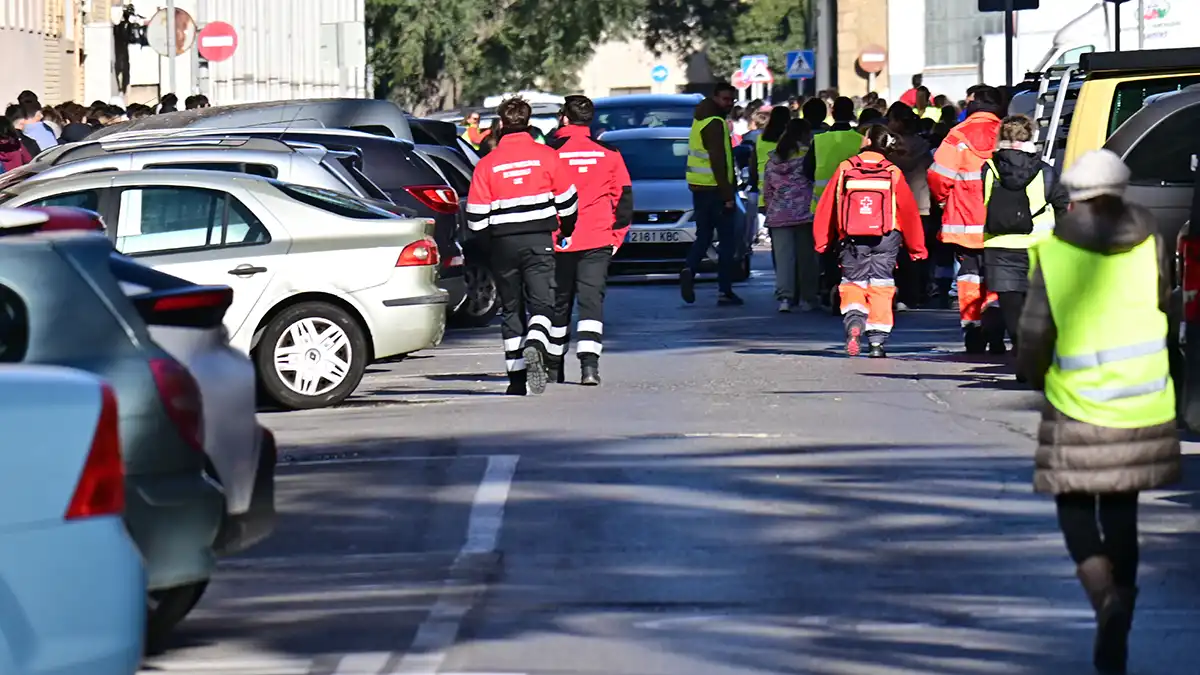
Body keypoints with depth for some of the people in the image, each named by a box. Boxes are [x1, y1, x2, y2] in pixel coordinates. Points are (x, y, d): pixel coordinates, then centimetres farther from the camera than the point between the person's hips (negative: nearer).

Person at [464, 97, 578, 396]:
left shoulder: (487, 164, 0)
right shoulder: (546, 156, -1)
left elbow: (476, 217, 0)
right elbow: (567, 201, 6)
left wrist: (484, 246, 16)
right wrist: (566, 232, 23)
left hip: (503, 243, 1)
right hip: (539, 241, -1)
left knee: (511, 309, 12)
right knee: (541, 303, -1)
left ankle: (517, 377, 10)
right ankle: (535, 346, -32)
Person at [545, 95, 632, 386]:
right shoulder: (609, 154, 2)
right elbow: (624, 198, 6)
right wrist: (617, 236, 14)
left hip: (558, 242, 0)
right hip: (598, 242, 0)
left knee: (559, 303, 14)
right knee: (592, 300, -2)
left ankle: (554, 365, 26)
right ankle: (589, 363, -19)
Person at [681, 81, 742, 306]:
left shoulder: (701, 119, 16)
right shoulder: (715, 124, -14)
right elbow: (718, 162, -20)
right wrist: (727, 195, -19)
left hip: (698, 188, 9)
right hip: (714, 189, -9)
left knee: (703, 237, 14)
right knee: (726, 240, 0)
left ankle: (689, 271, -12)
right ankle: (725, 291, 0)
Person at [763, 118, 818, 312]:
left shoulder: (773, 160, 11)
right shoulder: (808, 155, -5)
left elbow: (767, 191, 14)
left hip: (778, 215, 3)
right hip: (805, 213, -3)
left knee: (783, 257, 0)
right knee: (806, 256, 5)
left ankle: (785, 296, -14)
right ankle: (806, 299, 8)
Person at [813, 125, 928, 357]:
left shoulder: (845, 169, -1)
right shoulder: (893, 173, -1)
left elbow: (827, 206, 2)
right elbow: (909, 211, 2)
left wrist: (822, 241, 11)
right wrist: (917, 248, 11)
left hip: (853, 240, 0)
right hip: (886, 240, 0)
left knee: (853, 284, 9)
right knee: (880, 287, 6)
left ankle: (853, 320, -21)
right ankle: (877, 341, 0)